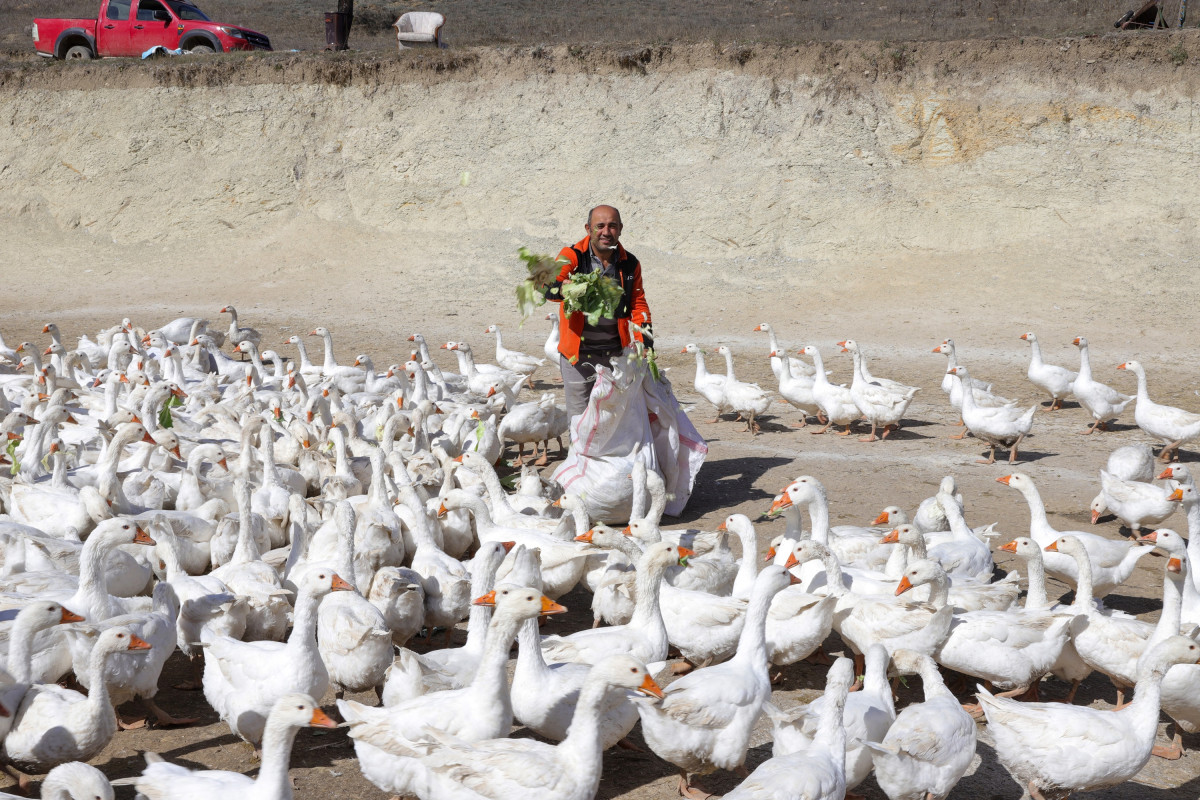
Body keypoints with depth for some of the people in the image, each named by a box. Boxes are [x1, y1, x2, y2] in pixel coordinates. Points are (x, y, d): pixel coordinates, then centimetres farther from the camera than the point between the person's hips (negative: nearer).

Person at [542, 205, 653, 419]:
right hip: (578, 354, -3)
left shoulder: (630, 264, 5)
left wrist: (644, 341, -1)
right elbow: (548, 285, -23)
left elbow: (638, 304, 13)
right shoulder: (573, 257, -7)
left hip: (616, 353, 3)